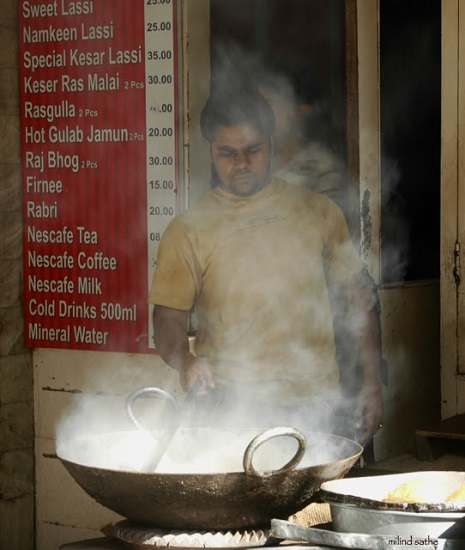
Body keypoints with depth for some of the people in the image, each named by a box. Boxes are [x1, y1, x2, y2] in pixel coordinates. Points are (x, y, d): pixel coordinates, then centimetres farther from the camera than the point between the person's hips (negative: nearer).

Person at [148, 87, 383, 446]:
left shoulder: (319, 212, 10)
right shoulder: (189, 230, 3)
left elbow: (358, 300, 14)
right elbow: (168, 321, -1)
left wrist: (372, 384, 8)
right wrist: (185, 361, -23)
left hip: (315, 406, 2)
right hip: (231, 409, -2)